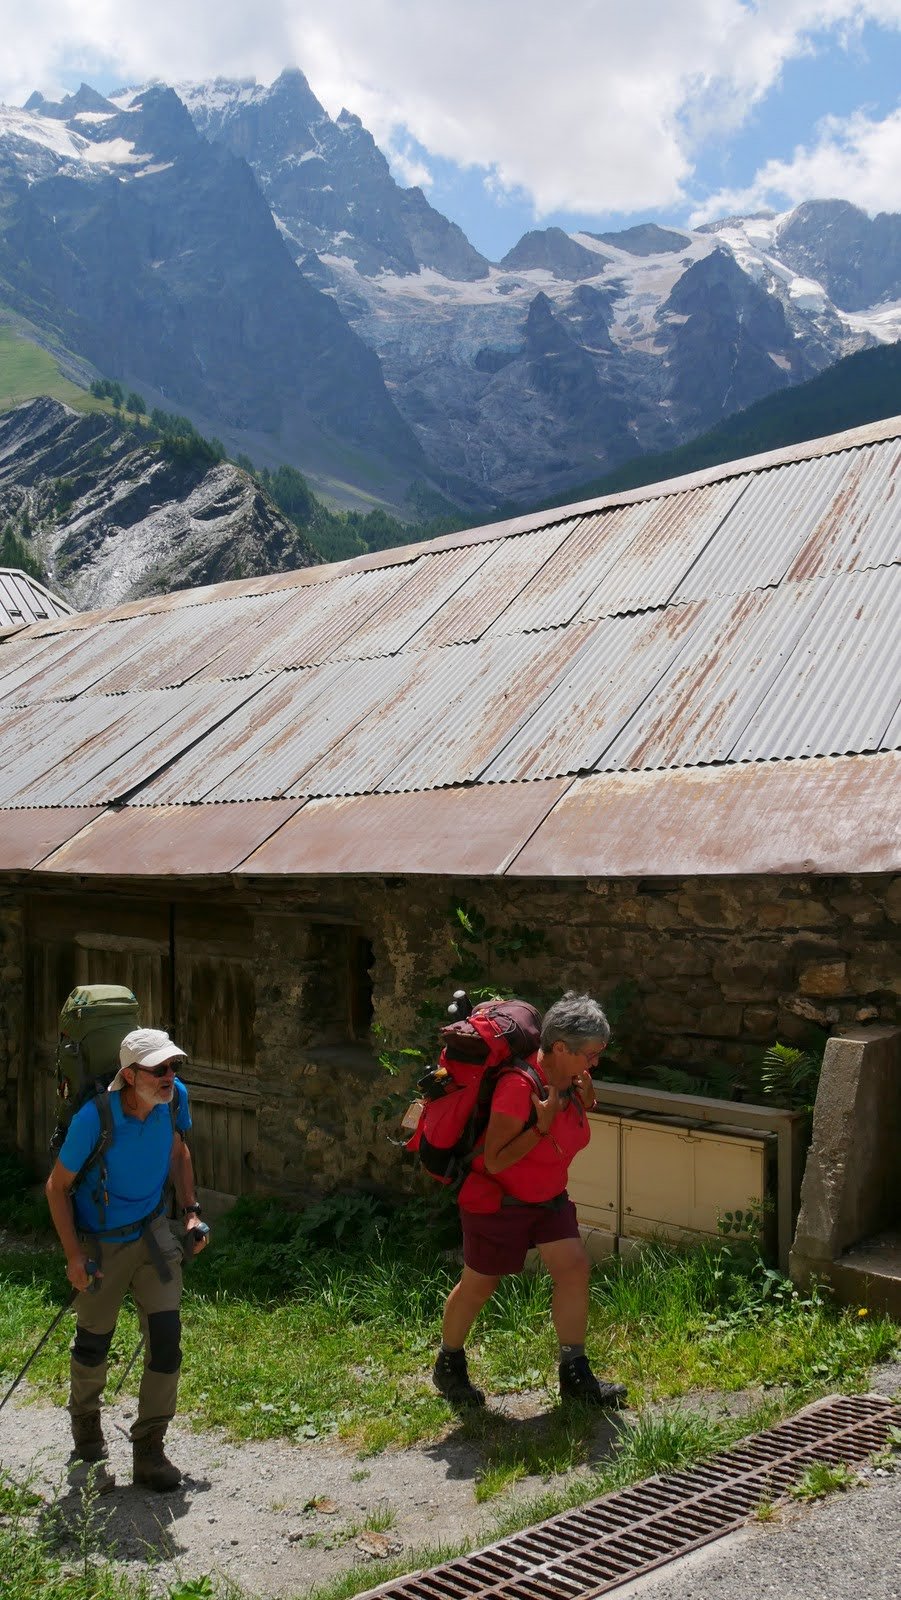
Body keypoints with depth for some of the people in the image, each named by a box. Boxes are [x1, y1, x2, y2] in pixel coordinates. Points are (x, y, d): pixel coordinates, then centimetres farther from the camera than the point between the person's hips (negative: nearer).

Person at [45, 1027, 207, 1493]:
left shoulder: (175, 1097, -14)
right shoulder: (94, 1118, -28)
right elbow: (58, 1186, -14)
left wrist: (191, 1211, 3)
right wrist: (73, 1254, -17)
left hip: (153, 1235, 3)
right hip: (101, 1244, -3)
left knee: (166, 1340, -3)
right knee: (93, 1343, 13)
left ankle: (149, 1450, 13)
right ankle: (87, 1435, 41)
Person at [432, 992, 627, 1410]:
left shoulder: (571, 1080, -7)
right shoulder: (519, 1087, -32)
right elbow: (494, 1160, -29)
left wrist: (585, 1096, -7)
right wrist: (542, 1126, -35)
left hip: (547, 1196, 7)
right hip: (496, 1199, -7)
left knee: (574, 1267, -4)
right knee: (479, 1285, 8)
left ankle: (575, 1376, 8)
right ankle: (448, 1366, 32)